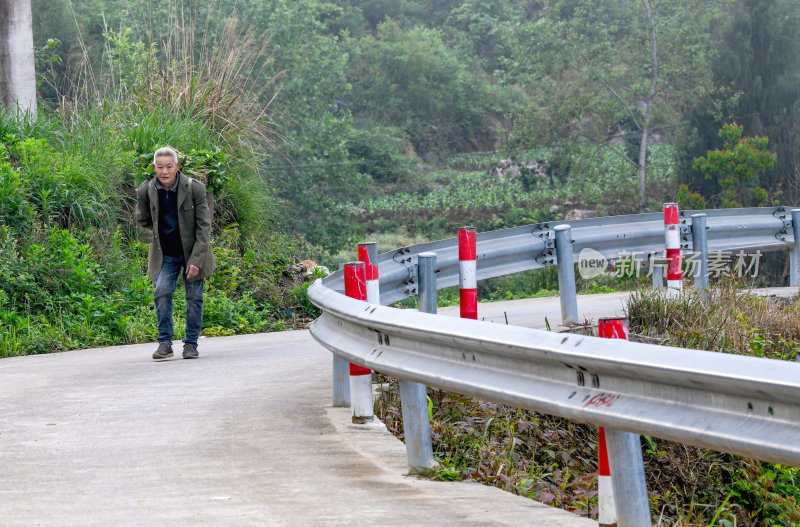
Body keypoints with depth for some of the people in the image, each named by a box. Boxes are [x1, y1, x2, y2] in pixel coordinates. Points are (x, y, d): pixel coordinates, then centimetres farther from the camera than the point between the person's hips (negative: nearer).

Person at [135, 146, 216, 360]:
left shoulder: (194, 188, -16)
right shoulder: (146, 191, -10)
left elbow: (204, 226, -13)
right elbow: (143, 220, 10)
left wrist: (196, 260, -18)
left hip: (192, 252, -1)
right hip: (165, 254, 1)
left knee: (194, 296, 1)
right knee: (161, 292, -15)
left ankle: (191, 344, 14)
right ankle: (165, 343, -8)